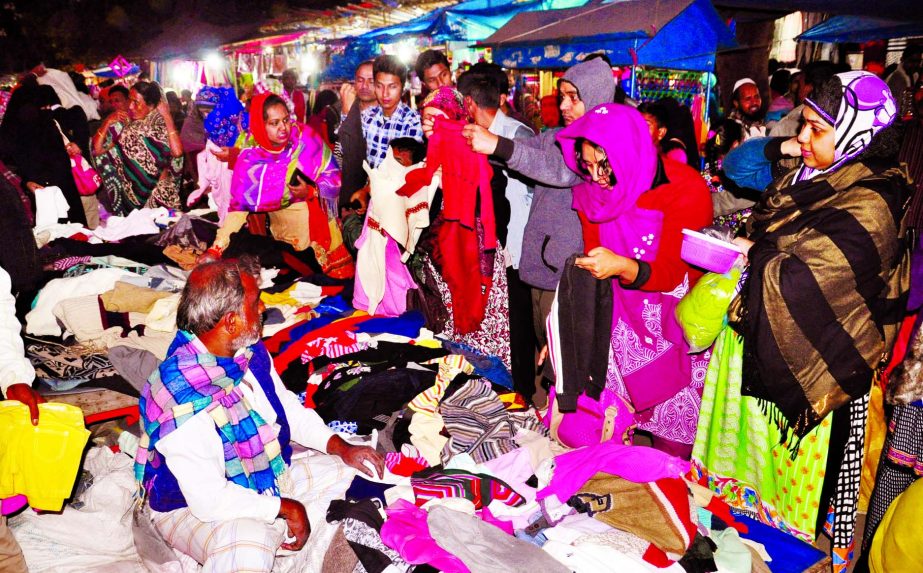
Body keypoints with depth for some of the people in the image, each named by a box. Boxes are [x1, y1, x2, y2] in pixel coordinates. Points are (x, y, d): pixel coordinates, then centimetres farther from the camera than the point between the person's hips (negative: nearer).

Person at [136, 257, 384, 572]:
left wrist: (341, 447, -3)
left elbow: (288, 407, 10)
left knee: (350, 474, 1)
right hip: (195, 508, -9)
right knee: (248, 545, -41)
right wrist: (285, 508, -21)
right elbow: (208, 499, -31)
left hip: (268, 478, 9)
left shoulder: (250, 351, -5)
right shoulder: (181, 396, -32)